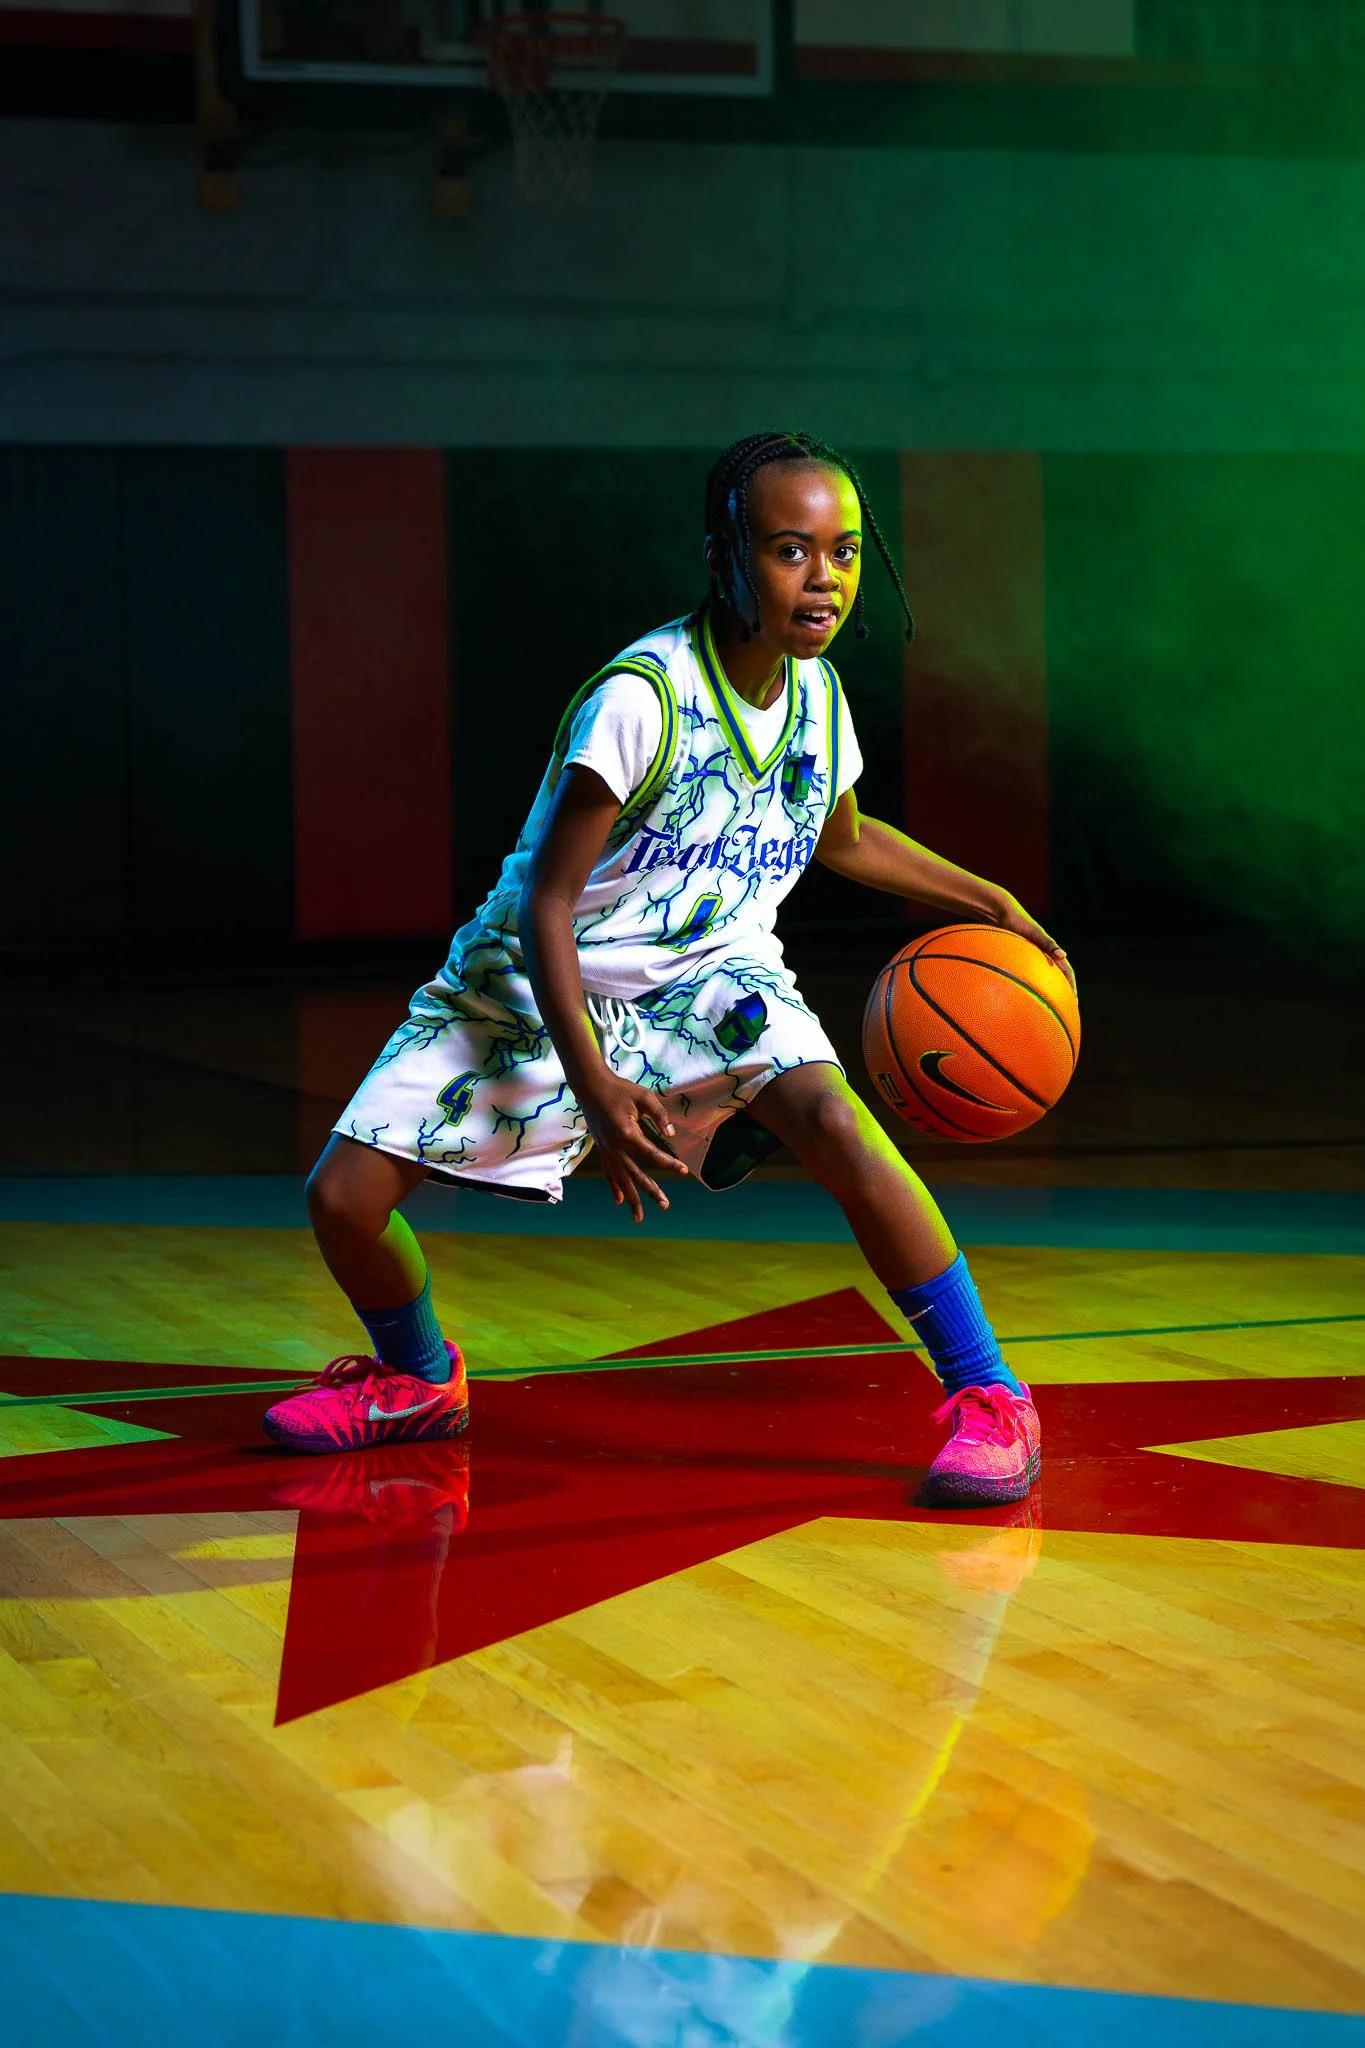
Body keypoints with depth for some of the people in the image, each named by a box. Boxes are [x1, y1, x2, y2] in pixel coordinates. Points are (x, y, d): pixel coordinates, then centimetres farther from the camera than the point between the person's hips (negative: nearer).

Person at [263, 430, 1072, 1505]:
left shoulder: (818, 695, -6)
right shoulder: (641, 698, -25)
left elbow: (841, 836, 19)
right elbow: (544, 905, -21)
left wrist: (990, 903, 12)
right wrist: (591, 1085, -30)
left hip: (709, 975, 2)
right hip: (538, 983, -2)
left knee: (833, 1121, -31)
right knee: (345, 1197, -11)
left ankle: (989, 1397, -19)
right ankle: (418, 1378, 23)